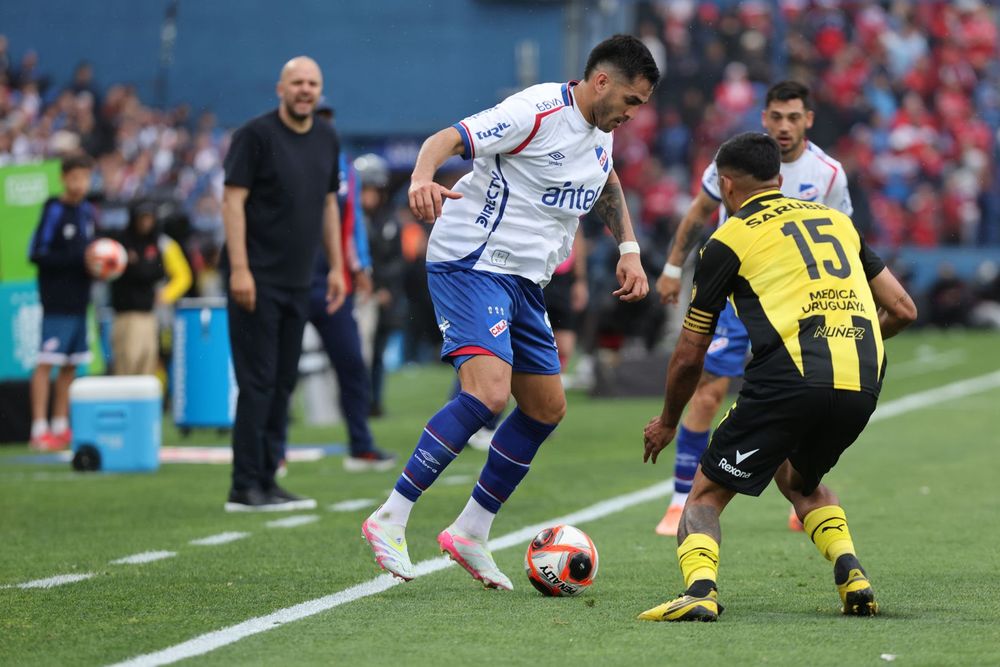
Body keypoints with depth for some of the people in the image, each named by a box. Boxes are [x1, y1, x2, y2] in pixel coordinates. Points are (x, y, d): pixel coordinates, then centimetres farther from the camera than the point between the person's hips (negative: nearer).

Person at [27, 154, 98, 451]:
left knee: (70, 365, 10)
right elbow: (37, 253, -13)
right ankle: (39, 430, -9)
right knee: (47, 362, -8)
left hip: (79, 301, 7)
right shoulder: (54, 210, -7)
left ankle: (60, 428, 17)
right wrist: (79, 258, -18)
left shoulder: (88, 212, 13)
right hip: (56, 301, -7)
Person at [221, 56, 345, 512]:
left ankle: (265, 482, 14)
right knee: (258, 382, -8)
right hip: (257, 278, -7)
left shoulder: (326, 140, 12)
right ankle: (246, 488, -5)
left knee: (283, 382, 8)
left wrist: (336, 267, 15)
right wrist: (239, 268, -19)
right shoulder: (256, 135, -9)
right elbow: (233, 201, -12)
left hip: (298, 281, 7)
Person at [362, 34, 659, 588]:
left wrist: (628, 249, 21)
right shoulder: (538, 112, -17)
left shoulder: (598, 130, 11)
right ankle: (389, 519, -21)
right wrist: (422, 179, -46)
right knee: (488, 392, -26)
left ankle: (470, 533, 21)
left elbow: (606, 185, 33)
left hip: (524, 282, 10)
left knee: (547, 408, 11)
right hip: (472, 266, -10)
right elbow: (447, 139, -25)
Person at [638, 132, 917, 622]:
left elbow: (689, 356, 15)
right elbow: (902, 310, 23)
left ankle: (700, 588, -20)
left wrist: (667, 423, 31)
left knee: (705, 496, 8)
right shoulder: (836, 220, 24)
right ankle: (850, 572, 10)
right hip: (863, 385, 5)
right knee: (800, 480, 32)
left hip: (789, 379, -5)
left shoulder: (729, 241, 11)